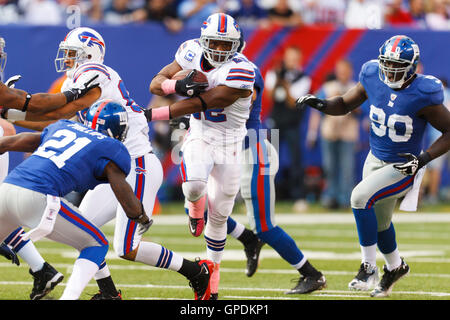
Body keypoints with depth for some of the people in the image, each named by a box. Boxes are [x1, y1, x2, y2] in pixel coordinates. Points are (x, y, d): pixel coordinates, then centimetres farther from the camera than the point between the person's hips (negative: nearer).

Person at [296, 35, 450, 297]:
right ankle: (395, 266, 49)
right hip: (376, 159, 6)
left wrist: (424, 158, -26)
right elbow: (345, 104, 5)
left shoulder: (423, 94, -24)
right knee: (379, 223, 19)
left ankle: (369, 267, -15)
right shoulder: (373, 78, -10)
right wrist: (320, 104, -14)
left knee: (361, 197, -26)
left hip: (404, 167, -6)